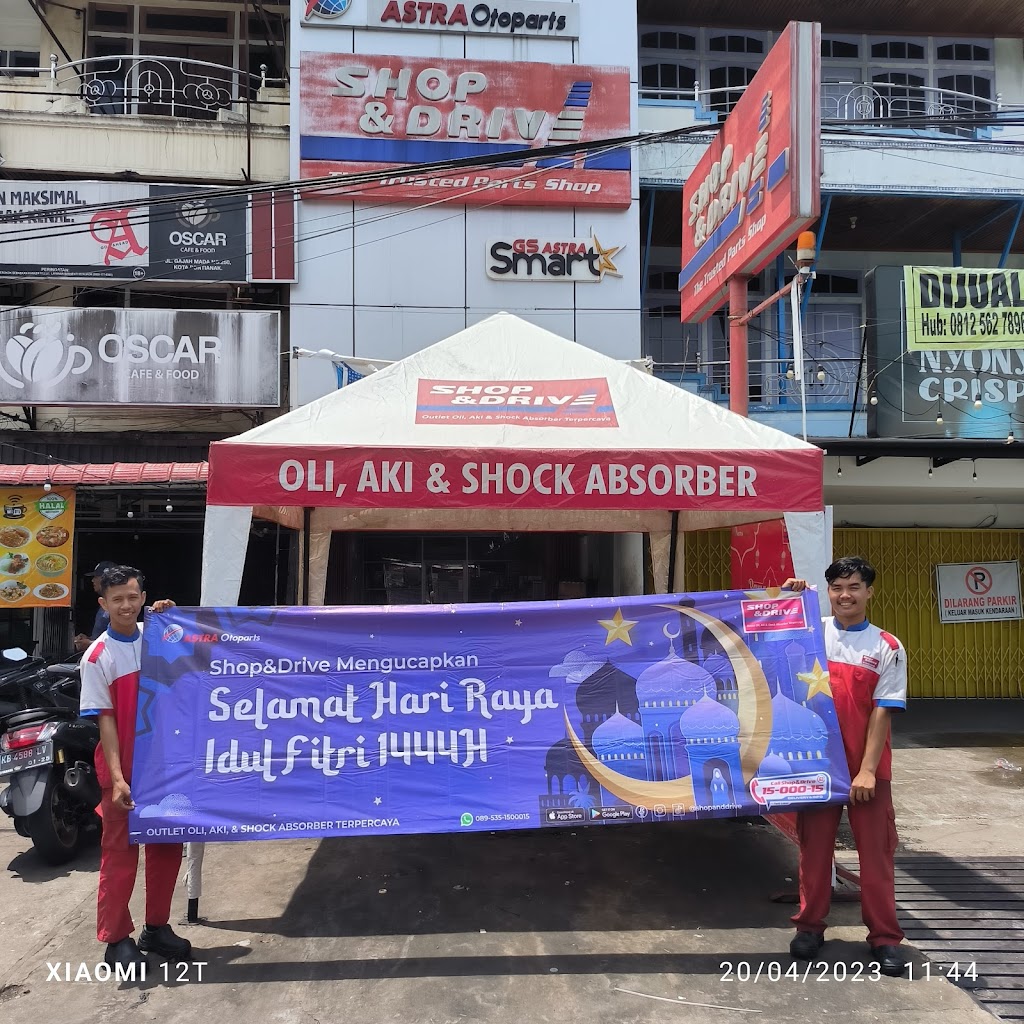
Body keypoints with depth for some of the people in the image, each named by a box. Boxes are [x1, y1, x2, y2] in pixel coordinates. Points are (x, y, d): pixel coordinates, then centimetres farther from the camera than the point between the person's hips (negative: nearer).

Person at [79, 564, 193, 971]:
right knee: (120, 852, 3)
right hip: (123, 768, -4)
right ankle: (116, 937, 18)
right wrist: (118, 778, -18)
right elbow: (106, 720, -12)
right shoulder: (97, 656, -9)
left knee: (167, 848, 12)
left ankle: (156, 927, 27)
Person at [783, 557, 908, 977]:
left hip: (868, 767, -1)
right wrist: (785, 599, -6)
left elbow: (882, 712, -5)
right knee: (814, 845, 10)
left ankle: (884, 936, 20)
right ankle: (810, 925, 24)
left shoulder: (887, 647, -2)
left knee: (876, 850, 6)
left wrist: (866, 769, -11)